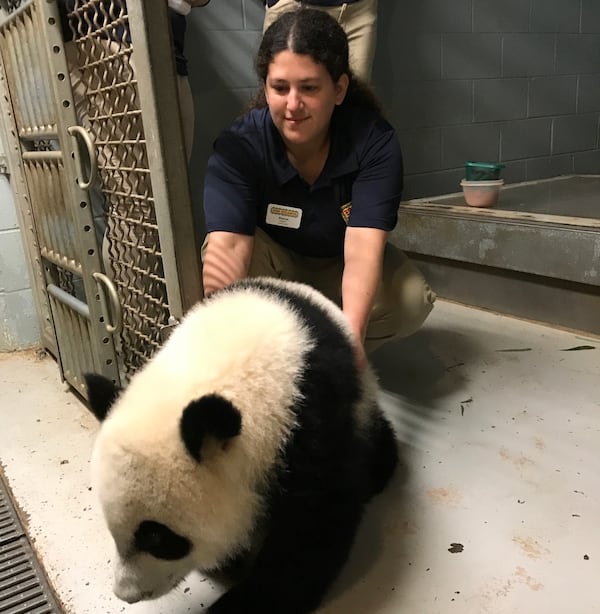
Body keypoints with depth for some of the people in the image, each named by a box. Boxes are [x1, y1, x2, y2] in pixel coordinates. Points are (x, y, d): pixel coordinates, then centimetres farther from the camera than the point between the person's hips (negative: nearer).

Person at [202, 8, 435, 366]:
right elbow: (228, 245, -39)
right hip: (272, 265, 0)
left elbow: (363, 248, -38)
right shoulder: (238, 148, -26)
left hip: (339, 270, 1)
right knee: (217, 254, -31)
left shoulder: (375, 142, -26)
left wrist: (352, 331, -56)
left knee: (413, 301, -26)